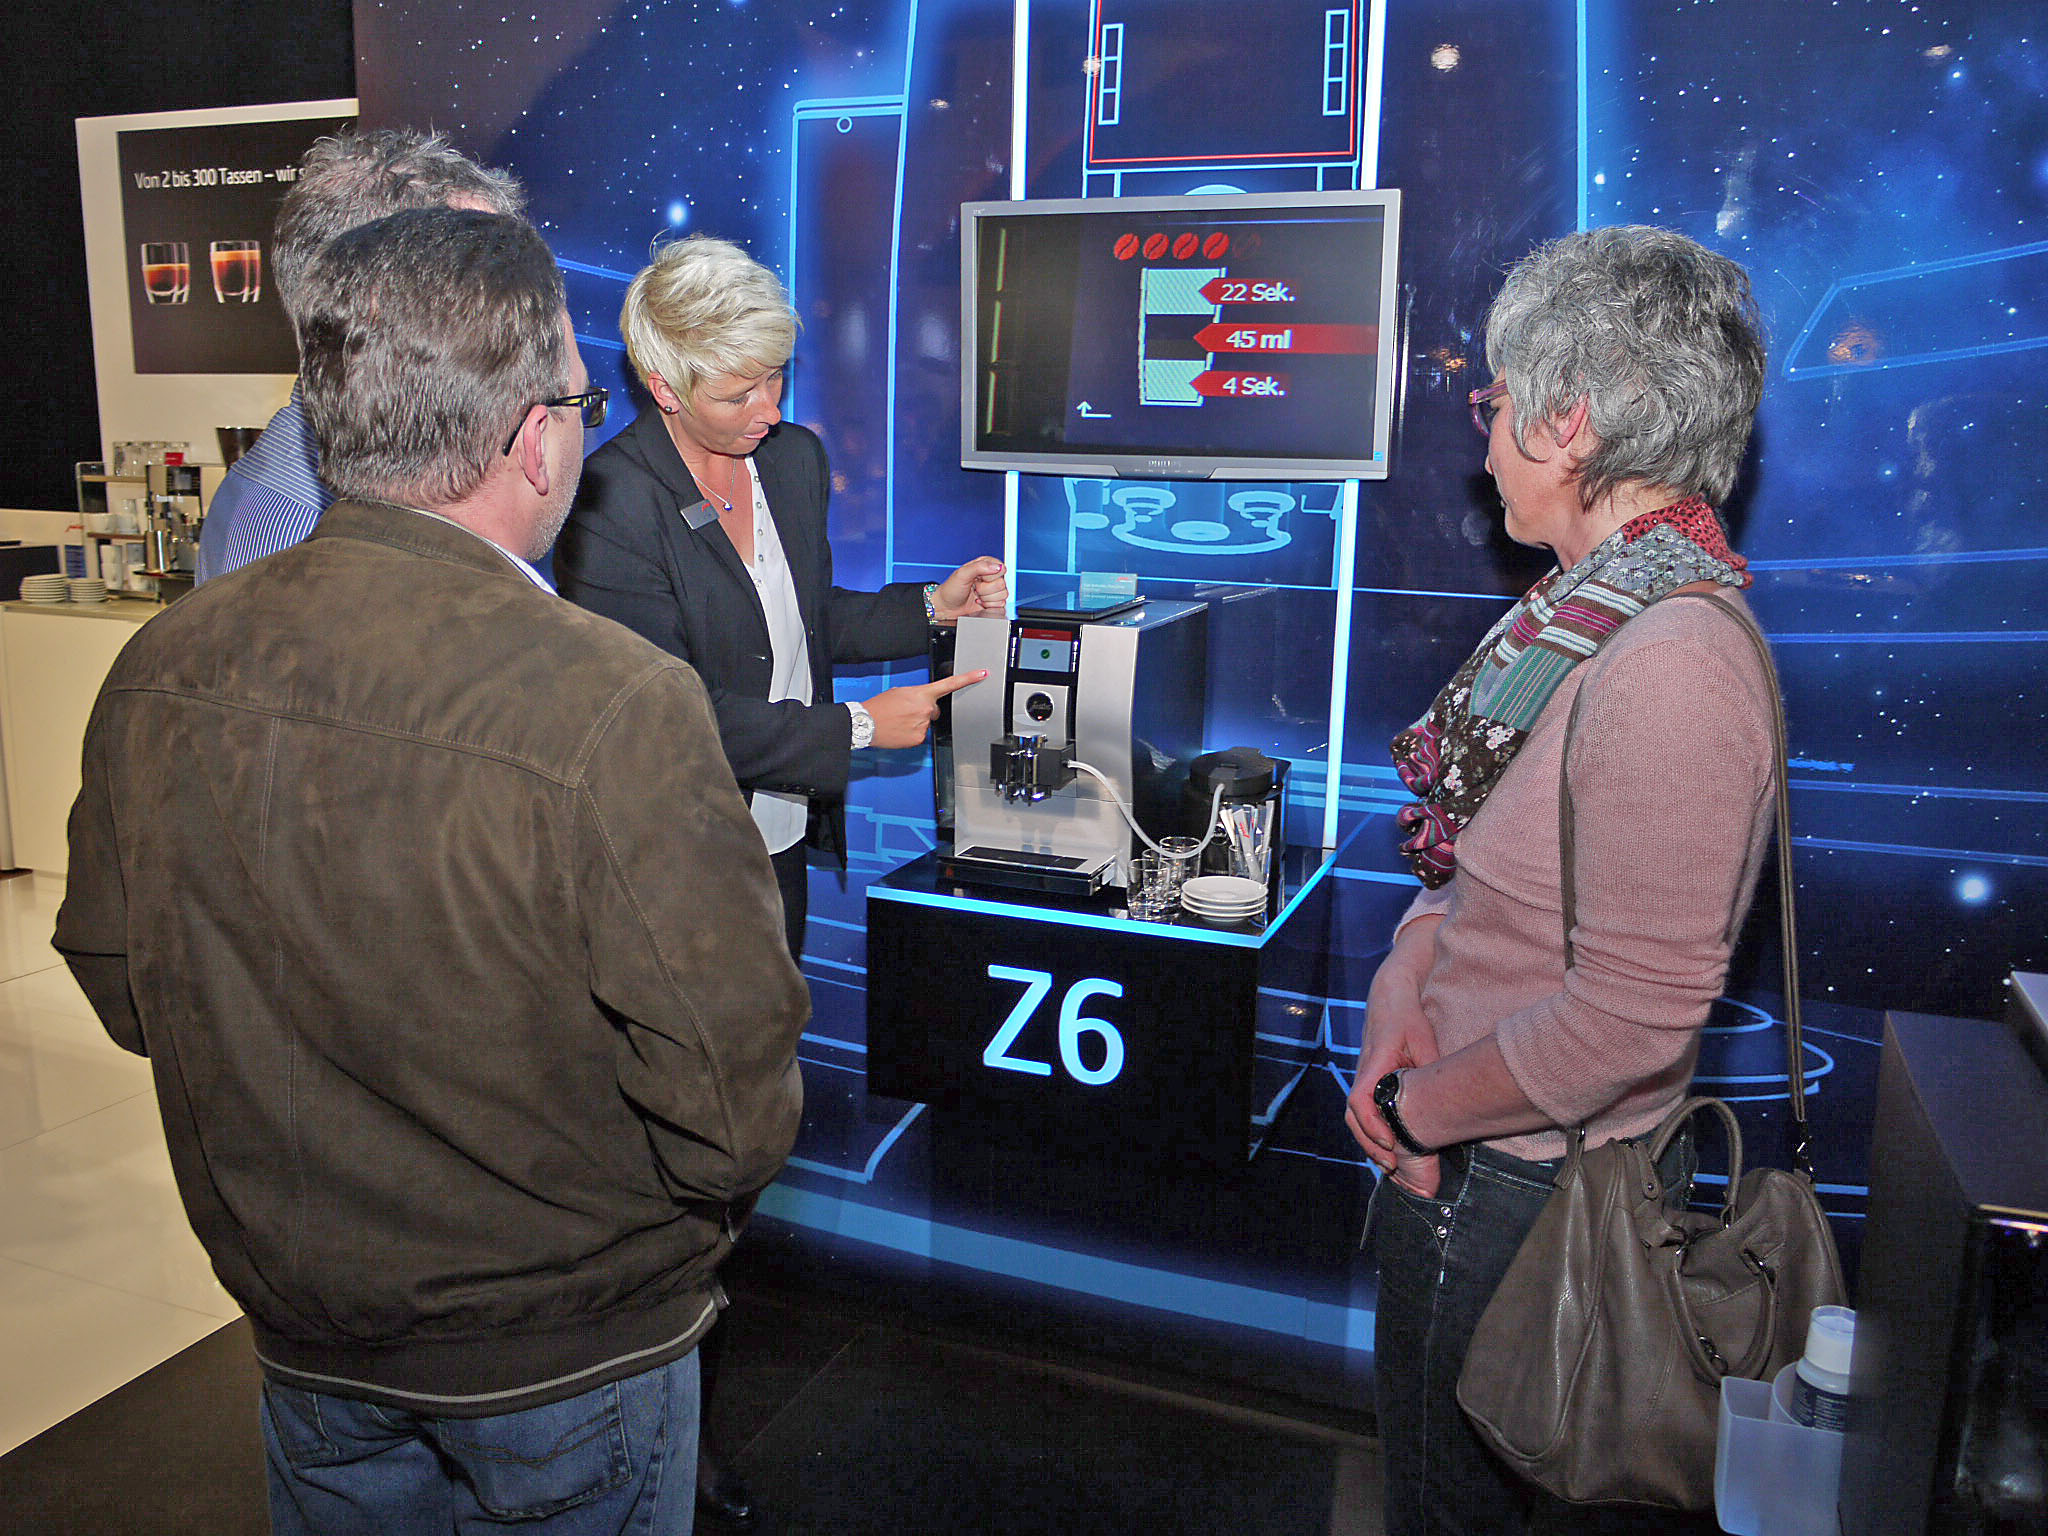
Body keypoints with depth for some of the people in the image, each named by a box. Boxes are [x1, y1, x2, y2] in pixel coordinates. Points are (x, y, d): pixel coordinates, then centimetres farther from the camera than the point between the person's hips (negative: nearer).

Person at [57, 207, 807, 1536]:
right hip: (568, 1358, -4)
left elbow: (120, 986, 2)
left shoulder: (161, 670, -13)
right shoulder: (618, 711, -32)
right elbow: (737, 1117, -26)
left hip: (304, 1337, 5)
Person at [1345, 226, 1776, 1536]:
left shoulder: (1671, 665, -28)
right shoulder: (1601, 604, 2)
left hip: (1518, 1184, -8)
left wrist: (1417, 1106, -16)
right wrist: (1409, 977, -7)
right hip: (1474, 1153, 8)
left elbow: (1634, 1013, -28)